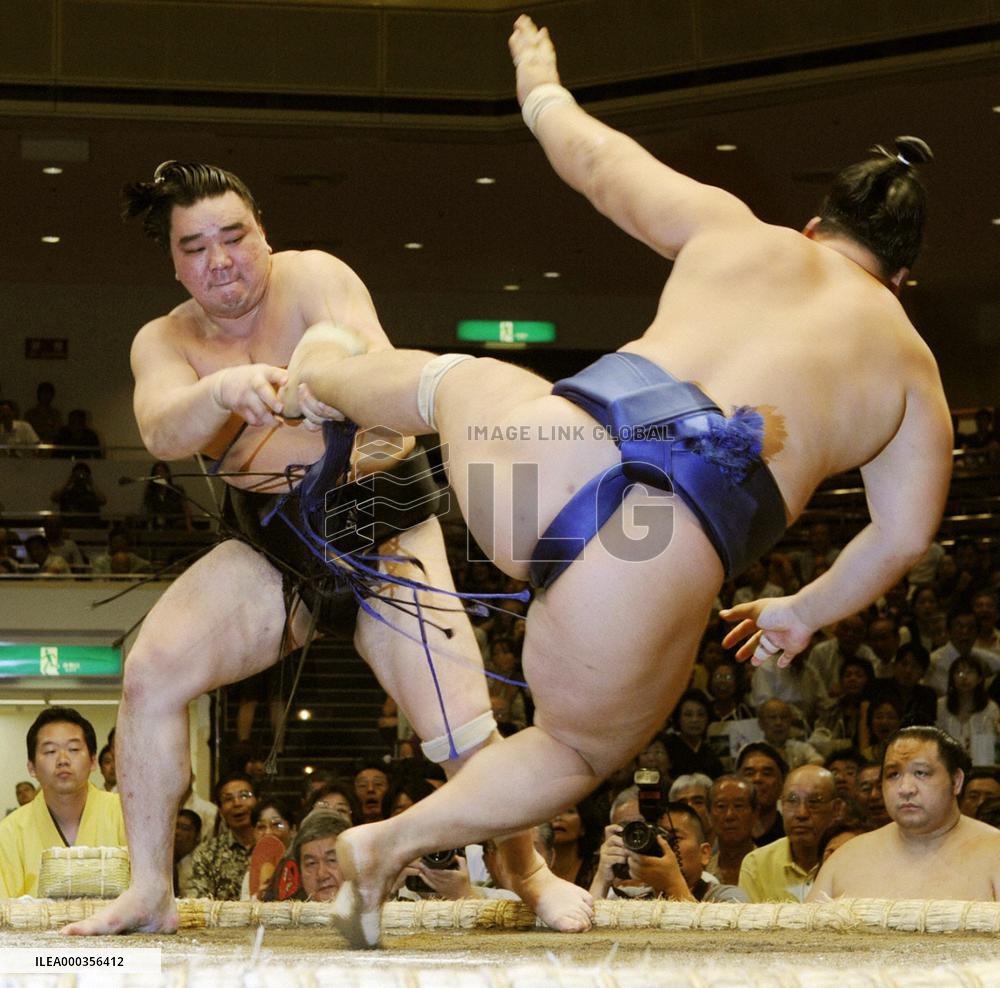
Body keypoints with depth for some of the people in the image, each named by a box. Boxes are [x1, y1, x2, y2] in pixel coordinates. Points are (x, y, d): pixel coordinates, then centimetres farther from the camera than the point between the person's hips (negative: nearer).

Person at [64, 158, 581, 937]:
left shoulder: (312, 279, -13)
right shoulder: (165, 342, -3)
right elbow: (162, 433, -25)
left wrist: (383, 428, -55)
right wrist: (223, 389, -48)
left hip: (382, 523, -3)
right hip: (270, 546, 3)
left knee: (462, 731, -16)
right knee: (152, 669, -19)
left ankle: (529, 873, 12)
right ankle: (150, 893, -10)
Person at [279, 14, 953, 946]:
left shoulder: (736, 232, 17)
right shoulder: (913, 372, 18)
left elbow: (595, 161, 26)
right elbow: (902, 536, 16)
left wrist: (542, 93, 48)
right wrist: (802, 613, 33)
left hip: (562, 452, 1)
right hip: (657, 580, -1)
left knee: (459, 378, 38)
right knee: (581, 751, 31)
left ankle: (327, 377, 68)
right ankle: (390, 844, 20)